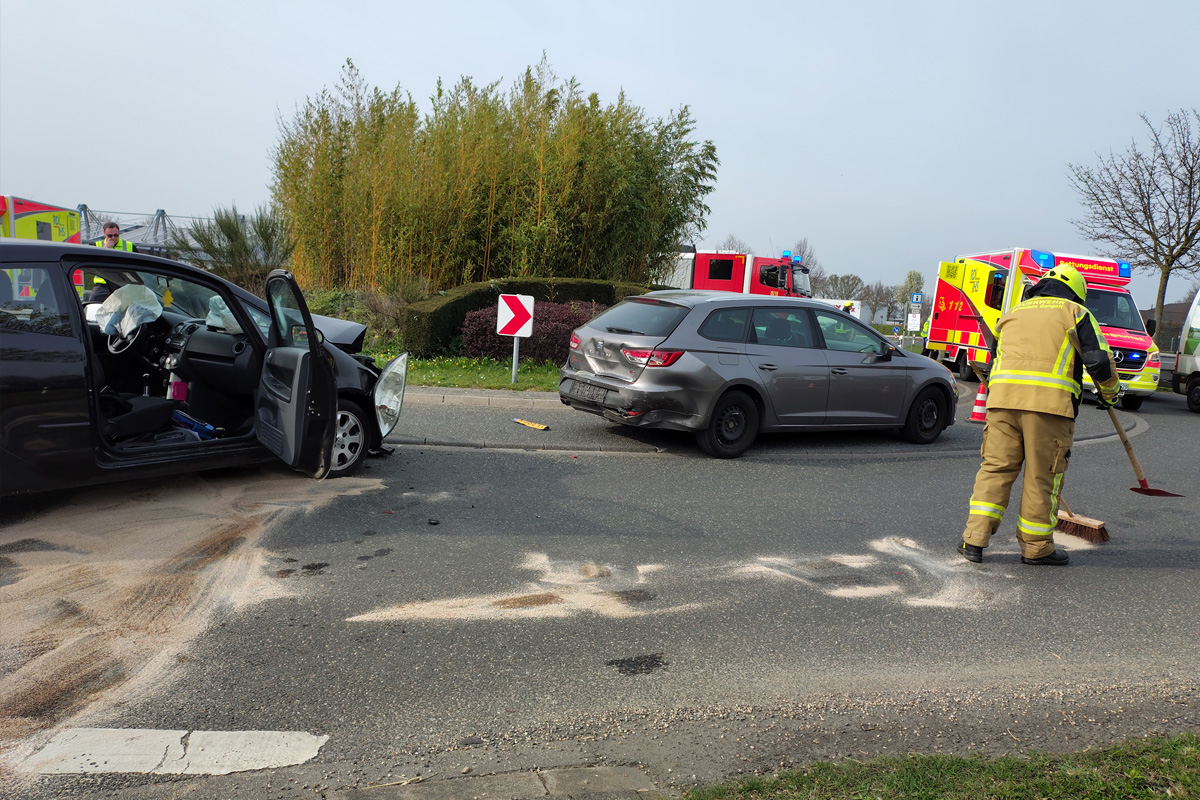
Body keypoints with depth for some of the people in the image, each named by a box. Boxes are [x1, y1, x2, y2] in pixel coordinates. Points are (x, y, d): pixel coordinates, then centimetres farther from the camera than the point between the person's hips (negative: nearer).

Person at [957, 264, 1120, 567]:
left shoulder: (1013, 312, 27)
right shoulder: (1076, 312, 14)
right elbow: (1099, 360, 5)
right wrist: (1109, 393, 21)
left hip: (1002, 396, 3)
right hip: (1050, 399, -3)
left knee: (995, 467, 6)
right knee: (1043, 475, 5)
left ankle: (974, 540, 2)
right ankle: (1036, 547, 14)